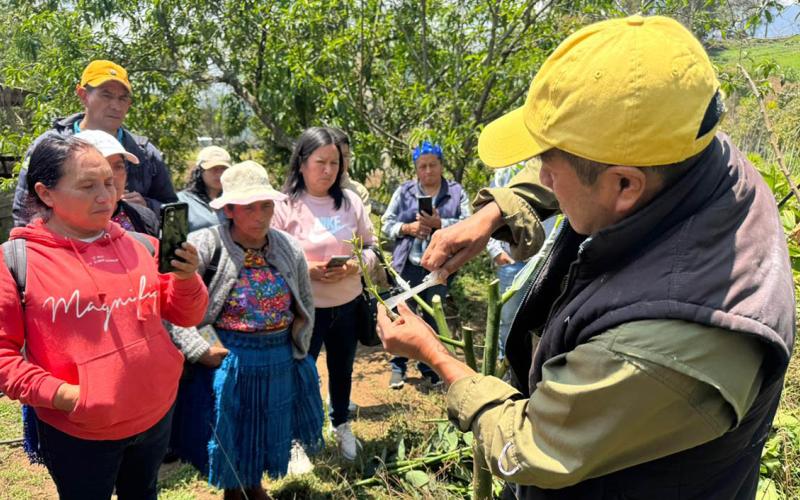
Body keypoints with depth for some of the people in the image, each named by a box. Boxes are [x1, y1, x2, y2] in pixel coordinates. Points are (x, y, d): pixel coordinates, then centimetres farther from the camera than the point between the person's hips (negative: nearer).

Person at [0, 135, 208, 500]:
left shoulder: (142, 246, -1)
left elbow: (185, 316, 3)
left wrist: (187, 280, -17)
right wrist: (57, 393, -19)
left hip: (157, 414, 4)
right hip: (77, 432, -4)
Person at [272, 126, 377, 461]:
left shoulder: (350, 201, -1)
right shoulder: (283, 206, -12)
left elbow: (371, 246, 5)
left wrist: (356, 265, -15)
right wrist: (307, 270, -25)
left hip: (347, 304, 4)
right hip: (304, 308, -4)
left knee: (342, 370, 23)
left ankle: (342, 426, 47)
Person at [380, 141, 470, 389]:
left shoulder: (456, 192, 4)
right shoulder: (404, 191, 6)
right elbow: (387, 224, 5)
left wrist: (438, 223, -18)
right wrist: (409, 228, -13)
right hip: (408, 265, 0)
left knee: (434, 318, 10)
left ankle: (429, 367, 25)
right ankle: (398, 366, 19)